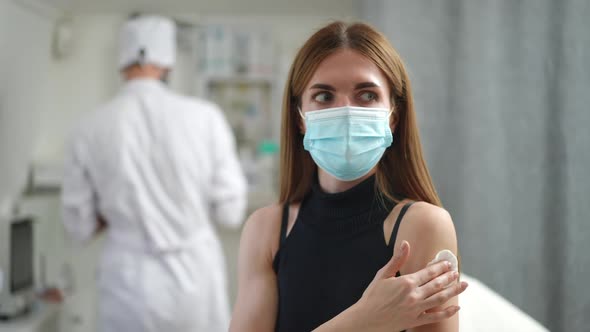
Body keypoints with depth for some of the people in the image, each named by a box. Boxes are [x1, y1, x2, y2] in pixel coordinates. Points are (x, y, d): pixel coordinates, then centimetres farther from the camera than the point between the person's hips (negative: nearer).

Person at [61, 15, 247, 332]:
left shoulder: (89, 129, -5)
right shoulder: (204, 117, -9)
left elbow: (80, 225, 2)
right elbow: (230, 211, -5)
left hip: (130, 281, 1)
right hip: (194, 274, 0)